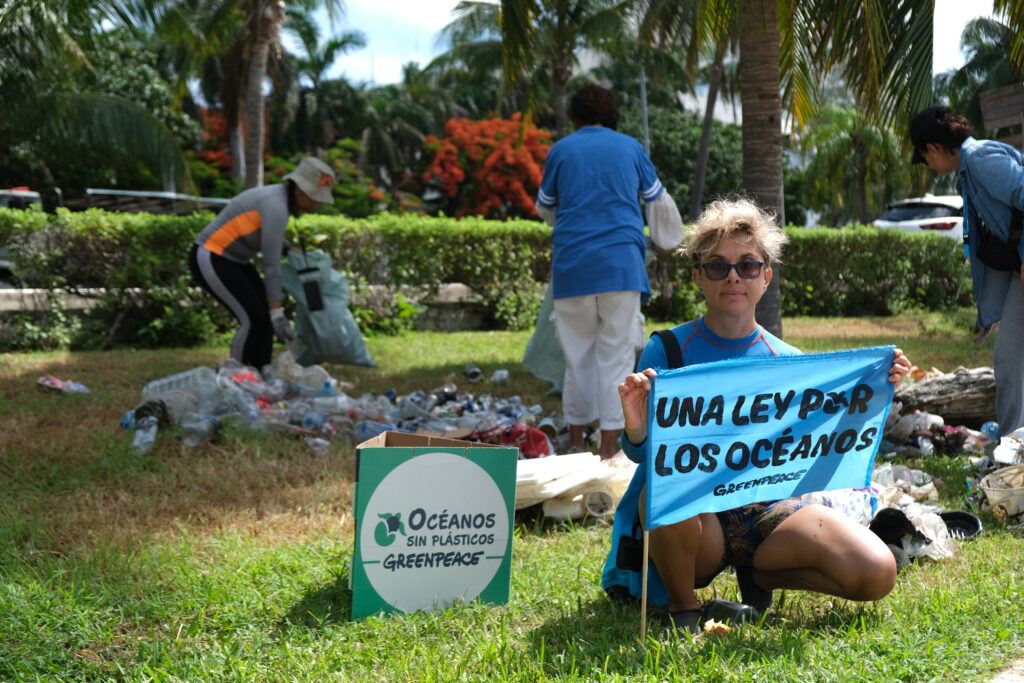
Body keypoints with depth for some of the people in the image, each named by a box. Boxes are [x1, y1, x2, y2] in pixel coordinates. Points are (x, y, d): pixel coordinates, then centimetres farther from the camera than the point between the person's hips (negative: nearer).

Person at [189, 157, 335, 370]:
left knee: (265, 317, 3)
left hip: (232, 260, 10)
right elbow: (271, 264, -27)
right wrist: (277, 313, -26)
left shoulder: (284, 198, 4)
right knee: (254, 320, -14)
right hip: (210, 261, -10)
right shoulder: (276, 206, -25)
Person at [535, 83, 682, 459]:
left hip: (572, 267, 1)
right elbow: (659, 202, 23)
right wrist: (675, 238, 43)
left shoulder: (561, 150, 8)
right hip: (621, 264, -1)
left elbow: (545, 209, 21)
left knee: (577, 355, 10)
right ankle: (609, 446, -1)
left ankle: (576, 442, 16)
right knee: (616, 354, 1)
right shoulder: (630, 147, 10)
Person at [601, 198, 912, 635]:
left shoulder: (789, 362, 4)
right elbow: (641, 453, -11)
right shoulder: (668, 350, -6)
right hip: (692, 519, -3)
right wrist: (637, 434, -35)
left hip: (767, 507, 3)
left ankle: (758, 576, 11)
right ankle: (682, 605, -7)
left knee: (877, 573, -17)